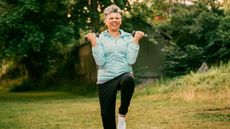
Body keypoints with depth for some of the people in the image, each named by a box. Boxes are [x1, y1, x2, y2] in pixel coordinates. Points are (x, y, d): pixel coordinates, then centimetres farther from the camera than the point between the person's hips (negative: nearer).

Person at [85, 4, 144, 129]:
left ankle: (122, 114, -17)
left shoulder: (128, 37, 7)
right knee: (107, 115, 3)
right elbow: (100, 61, -8)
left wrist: (136, 40, -8)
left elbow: (131, 60, -6)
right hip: (106, 79, 1)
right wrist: (94, 42, -12)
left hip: (124, 75, 0)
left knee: (128, 80, -38)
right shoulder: (100, 39, 4)